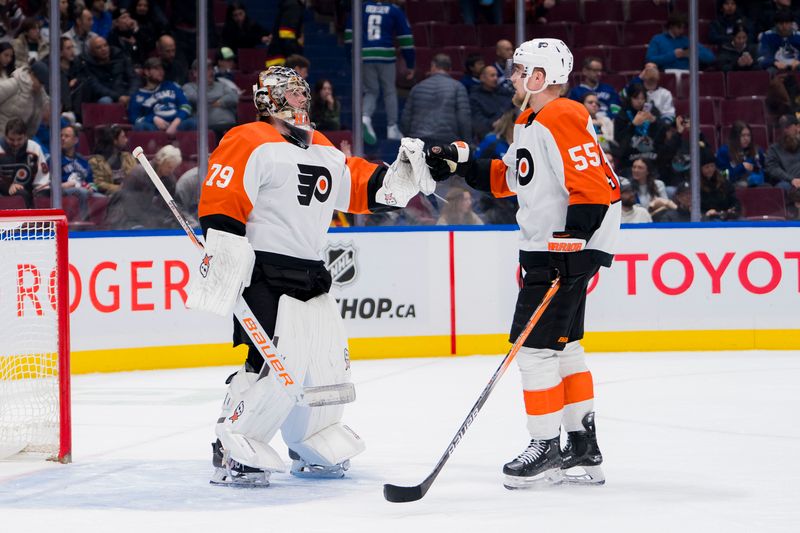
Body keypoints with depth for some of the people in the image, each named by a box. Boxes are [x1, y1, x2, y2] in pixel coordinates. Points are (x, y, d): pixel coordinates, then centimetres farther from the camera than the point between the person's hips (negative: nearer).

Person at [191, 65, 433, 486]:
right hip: (265, 274, -9)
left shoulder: (322, 150, 19)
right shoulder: (249, 143, -8)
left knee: (330, 362, 12)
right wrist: (223, 266, -22)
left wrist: (403, 174, 9)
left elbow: (362, 187, 25)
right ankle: (232, 454, -12)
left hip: (311, 277, 9)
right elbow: (221, 203, -15)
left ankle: (317, 449, 30)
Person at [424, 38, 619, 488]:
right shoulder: (531, 123, 16)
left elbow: (593, 187, -24)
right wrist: (460, 163, 16)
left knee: (536, 345, -9)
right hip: (546, 249, 11)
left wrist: (571, 242, -26)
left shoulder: (562, 121, -18)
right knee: (564, 346, 14)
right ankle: (584, 449, 19)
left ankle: (546, 450, -2)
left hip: (569, 249, -11)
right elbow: (507, 179, 25)